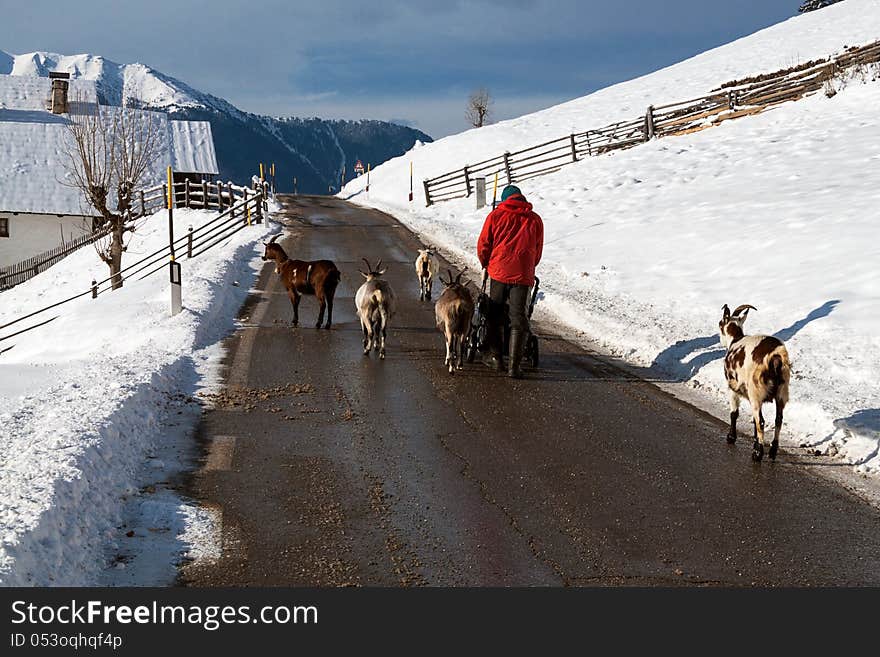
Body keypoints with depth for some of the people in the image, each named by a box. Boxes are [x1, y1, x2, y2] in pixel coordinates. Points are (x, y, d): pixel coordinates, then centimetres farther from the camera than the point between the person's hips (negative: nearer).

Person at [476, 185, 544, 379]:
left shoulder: (496, 215, 3)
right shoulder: (535, 220, 7)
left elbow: (483, 246, 4)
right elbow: (537, 253, 12)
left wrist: (486, 264, 22)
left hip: (499, 271, 0)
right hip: (523, 275, 0)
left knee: (495, 315, 17)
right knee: (518, 319, 2)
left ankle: (495, 357, 22)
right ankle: (514, 364, -3)